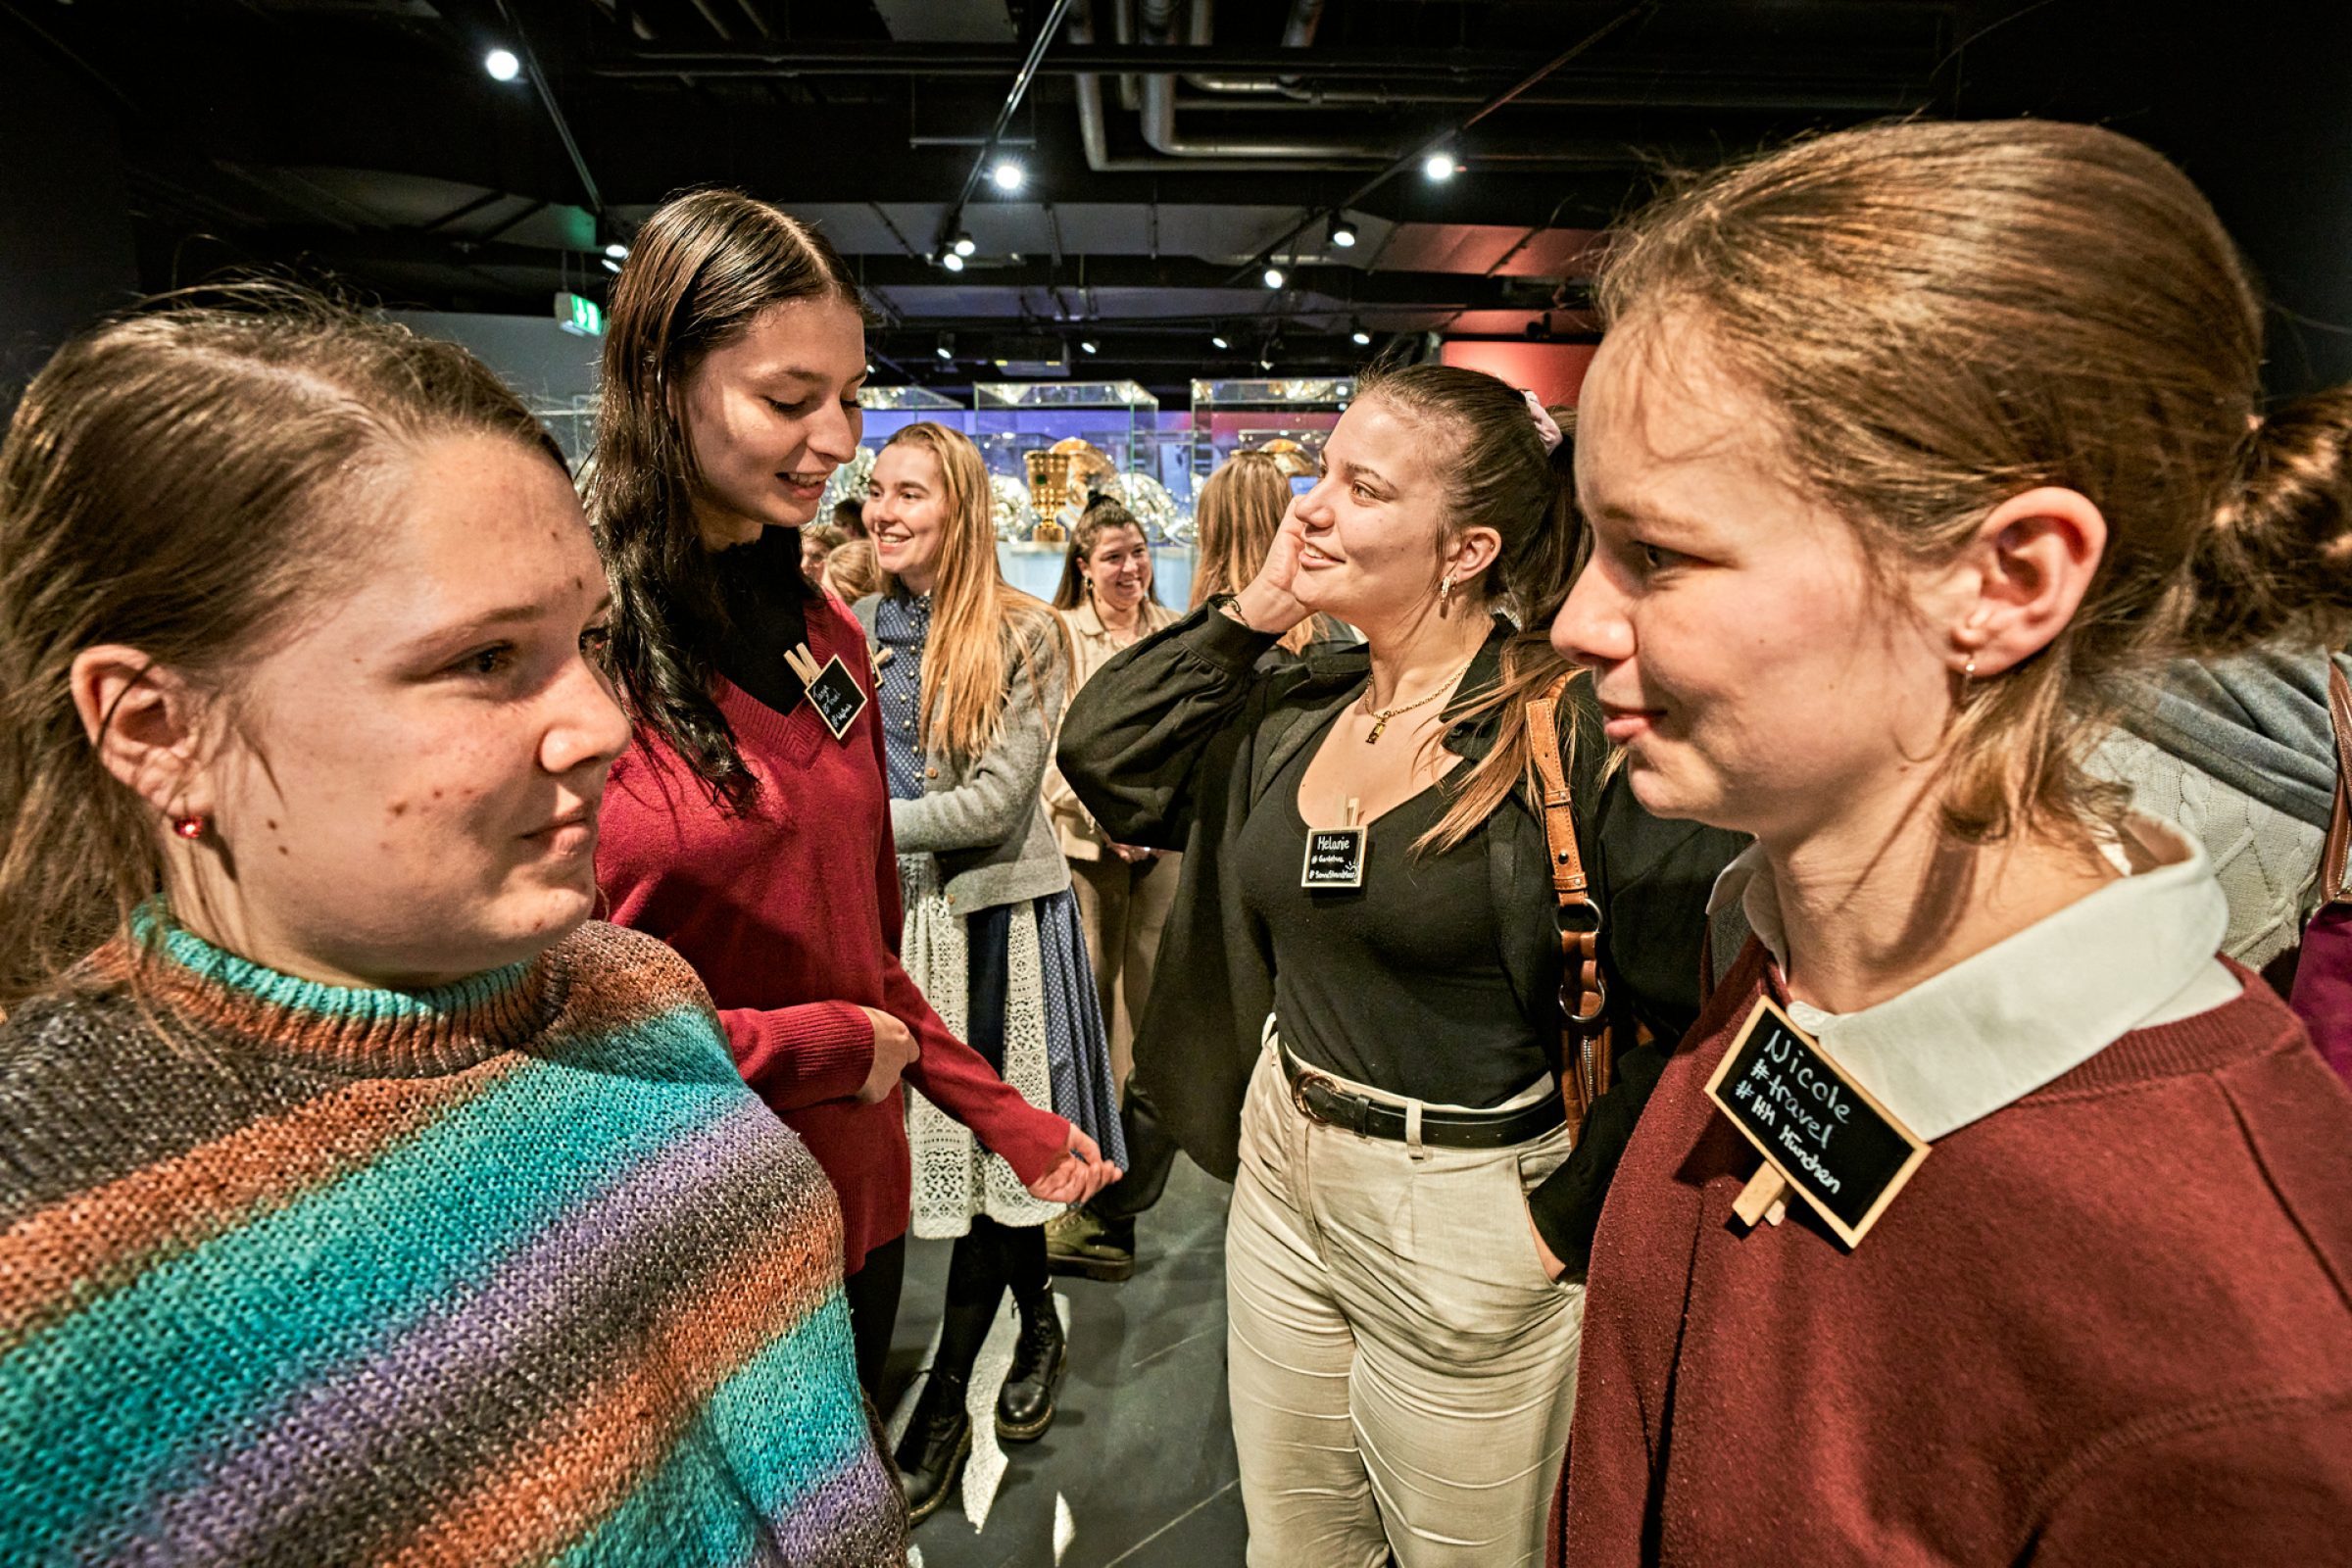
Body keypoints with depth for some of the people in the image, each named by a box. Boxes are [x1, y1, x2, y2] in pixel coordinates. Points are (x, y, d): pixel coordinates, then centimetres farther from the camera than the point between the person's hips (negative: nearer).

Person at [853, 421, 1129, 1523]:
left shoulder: (1023, 636, -9)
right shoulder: (850, 632, 5)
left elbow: (997, 801, -16)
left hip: (993, 913, -4)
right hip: (891, 912, 4)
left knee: (989, 1137, 5)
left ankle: (941, 1407, 21)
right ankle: (1038, 1322, 38)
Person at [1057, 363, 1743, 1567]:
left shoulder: (1575, 730, -20)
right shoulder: (1295, 714, 1)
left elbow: (1694, 1009, -23)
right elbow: (1102, 754, 1)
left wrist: (1572, 1217, -16)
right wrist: (1251, 609, -6)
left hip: (1462, 1222, -6)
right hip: (1280, 1174, 6)